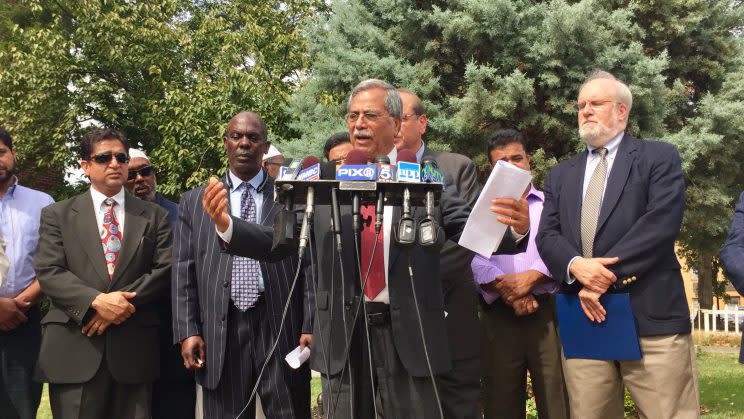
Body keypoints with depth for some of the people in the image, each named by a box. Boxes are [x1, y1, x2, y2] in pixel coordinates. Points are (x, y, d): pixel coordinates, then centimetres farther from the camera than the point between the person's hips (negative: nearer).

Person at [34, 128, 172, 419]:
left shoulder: (154, 216, 12)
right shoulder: (58, 215, 9)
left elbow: (166, 269, 2)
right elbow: (48, 272, -2)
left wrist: (124, 302, -11)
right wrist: (97, 300, -16)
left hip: (134, 348, 1)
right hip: (74, 350, -1)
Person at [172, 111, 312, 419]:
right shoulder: (194, 202, 12)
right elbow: (183, 271, 8)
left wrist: (311, 326, -6)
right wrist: (187, 331, -1)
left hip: (283, 329, -1)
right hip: (220, 334, 1)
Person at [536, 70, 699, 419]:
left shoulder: (659, 158, 5)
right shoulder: (561, 175, 20)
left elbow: (661, 223, -9)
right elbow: (547, 236, 9)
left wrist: (607, 276, -14)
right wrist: (576, 266, -13)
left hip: (651, 316, -4)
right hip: (583, 317, 4)